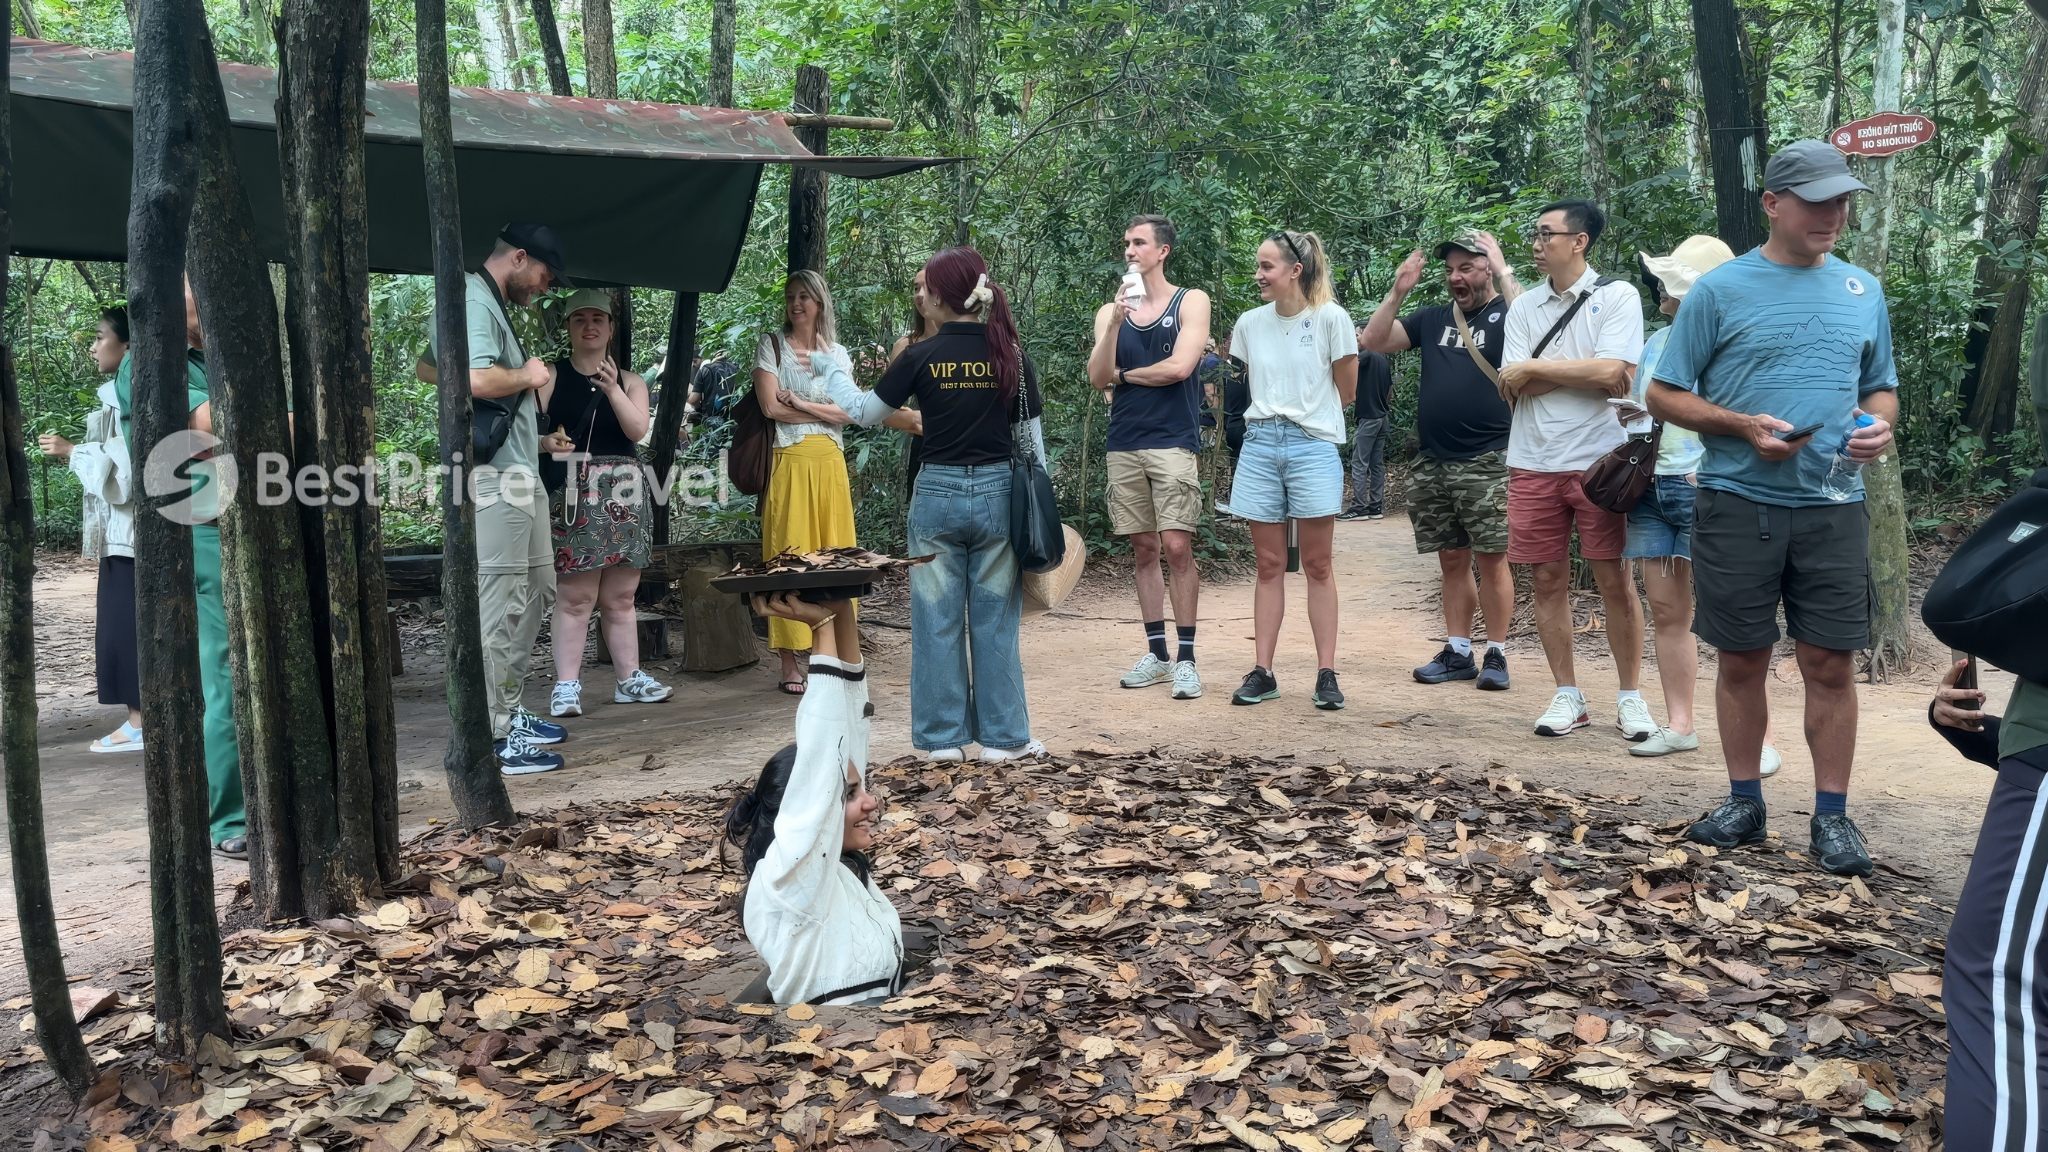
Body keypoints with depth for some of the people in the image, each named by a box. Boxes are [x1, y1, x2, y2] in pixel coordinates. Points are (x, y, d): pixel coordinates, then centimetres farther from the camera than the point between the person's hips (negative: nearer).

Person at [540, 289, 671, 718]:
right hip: (573, 494, -3)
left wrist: (611, 388, -16)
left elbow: (638, 429, -3)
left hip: (623, 495, 4)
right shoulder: (551, 376, 5)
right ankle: (567, 685, -5)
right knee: (575, 597, -8)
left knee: (621, 597, 9)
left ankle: (630, 678, 15)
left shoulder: (630, 381, 14)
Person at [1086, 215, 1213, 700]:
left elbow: (1178, 367, -11)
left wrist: (1124, 374, 2)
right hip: (1123, 445, 4)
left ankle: (1185, 658, -4)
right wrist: (1116, 324, -12)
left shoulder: (1191, 301, 3)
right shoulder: (1110, 311, 13)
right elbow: (1098, 377, 0)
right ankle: (1156, 654, 14)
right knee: (1144, 550, 7)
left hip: (1173, 444, -4)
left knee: (1177, 547, -10)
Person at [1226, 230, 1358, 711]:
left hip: (1312, 446, -3)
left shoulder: (1330, 318, -6)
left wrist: (1307, 415, 10)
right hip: (1260, 445, 4)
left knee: (1317, 566, 1)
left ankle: (1327, 674, 6)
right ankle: (1262, 673, 9)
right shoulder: (1250, 323, 6)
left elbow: (1345, 390, 2)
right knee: (1269, 567, 6)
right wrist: (1272, 416, 9)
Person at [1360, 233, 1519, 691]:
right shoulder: (1433, 319, 14)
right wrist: (1398, 291, -2)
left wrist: (1505, 271, -19)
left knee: (1491, 559, -2)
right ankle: (1457, 652, 17)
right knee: (1452, 560, 10)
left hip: (1487, 463, -5)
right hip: (1432, 463, 5)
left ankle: (1496, 654, 6)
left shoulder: (1506, 313, 0)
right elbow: (1375, 340, 8)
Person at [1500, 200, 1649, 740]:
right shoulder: (1524, 307, 10)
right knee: (1548, 580, 6)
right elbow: (1514, 387, 0)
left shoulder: (1617, 297, -2)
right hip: (1533, 464, 4)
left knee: (1615, 580, 1)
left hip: (1599, 460, -4)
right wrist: (1586, 369, -8)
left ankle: (1631, 696, 13)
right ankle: (1567, 697, 17)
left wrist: (1534, 370, -7)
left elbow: (1613, 375, -15)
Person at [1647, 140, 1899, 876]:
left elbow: (1882, 388, 19)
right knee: (1742, 659, 7)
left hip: (1832, 506, 2)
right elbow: (1664, 395, 0)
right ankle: (1744, 802, 21)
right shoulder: (1720, 290, -1)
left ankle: (1832, 814, 14)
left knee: (1831, 662, 3)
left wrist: (1879, 427, -4)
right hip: (1738, 502, -2)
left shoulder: (1863, 291, 10)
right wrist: (1744, 425, -15)